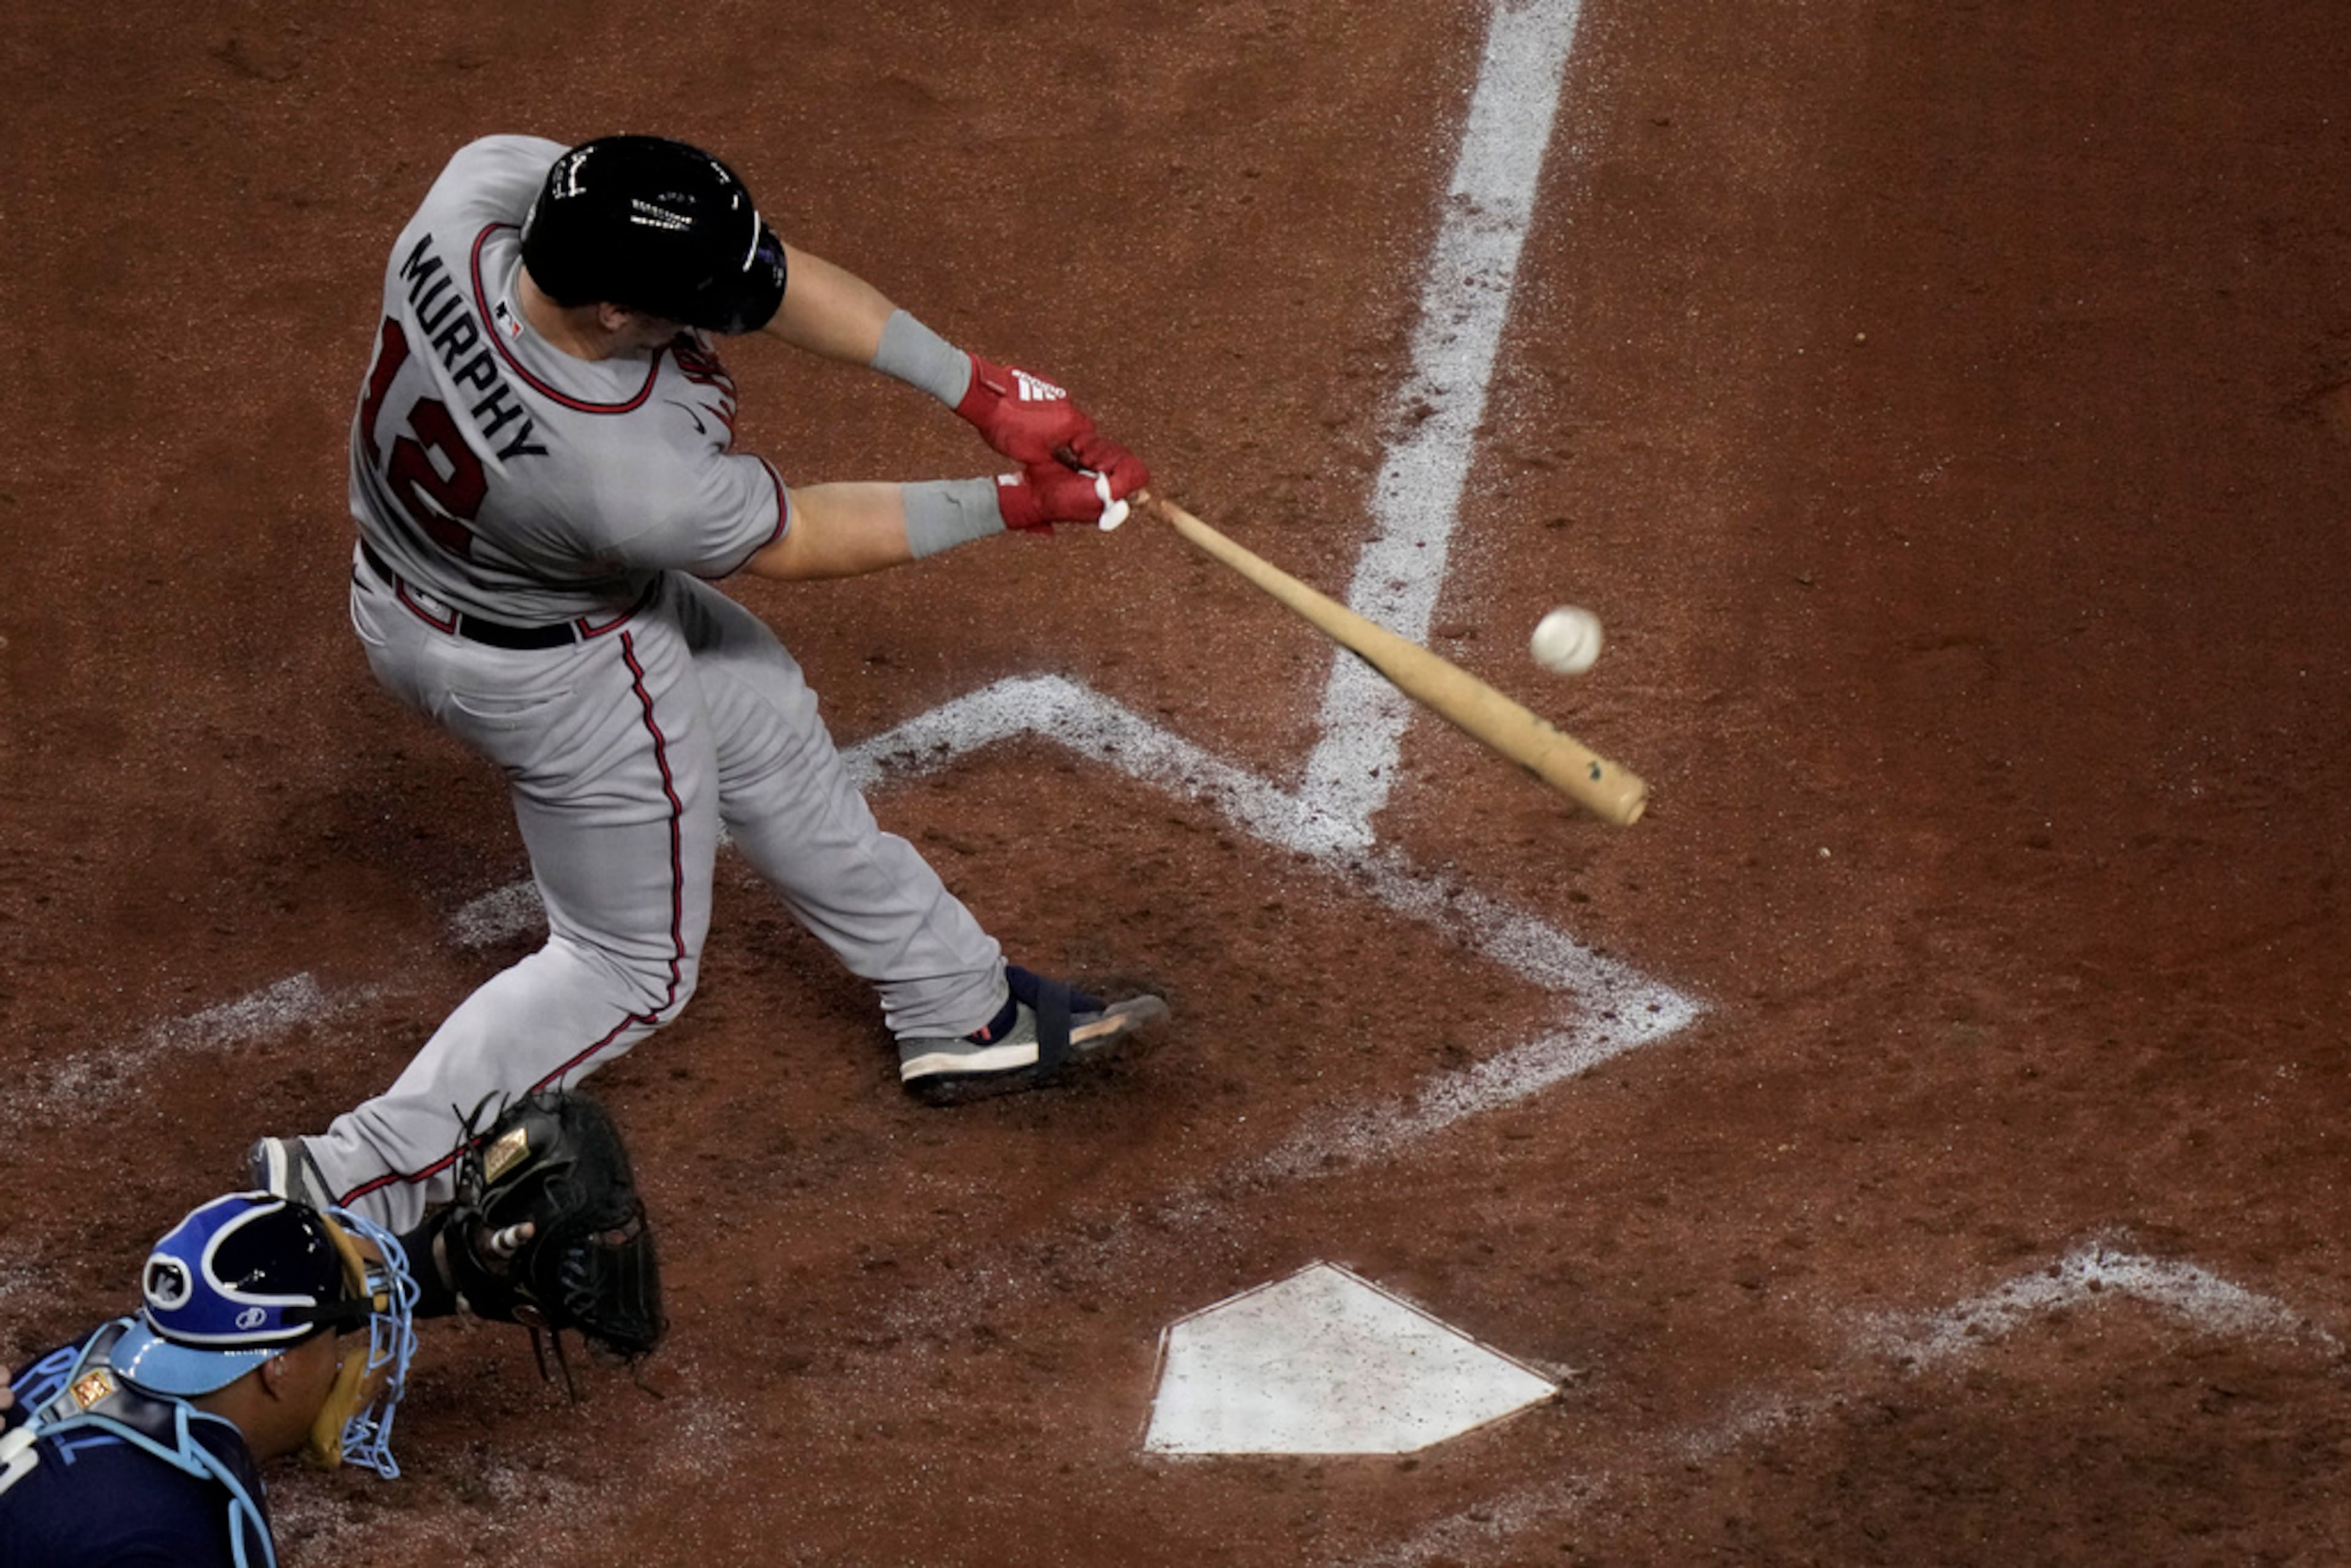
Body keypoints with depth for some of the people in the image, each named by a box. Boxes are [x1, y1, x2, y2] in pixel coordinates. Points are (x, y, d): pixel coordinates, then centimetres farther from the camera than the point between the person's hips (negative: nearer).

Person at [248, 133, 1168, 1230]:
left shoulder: (485, 186, -30)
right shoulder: (631, 479, -43)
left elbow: (760, 272, -20)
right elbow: (795, 541, -20)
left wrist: (979, 388, -19)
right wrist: (1014, 506, -10)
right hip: (550, 675, -8)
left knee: (763, 728, 27)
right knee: (630, 965, 16)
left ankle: (963, 1012, 46)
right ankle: (363, 1183, 18)